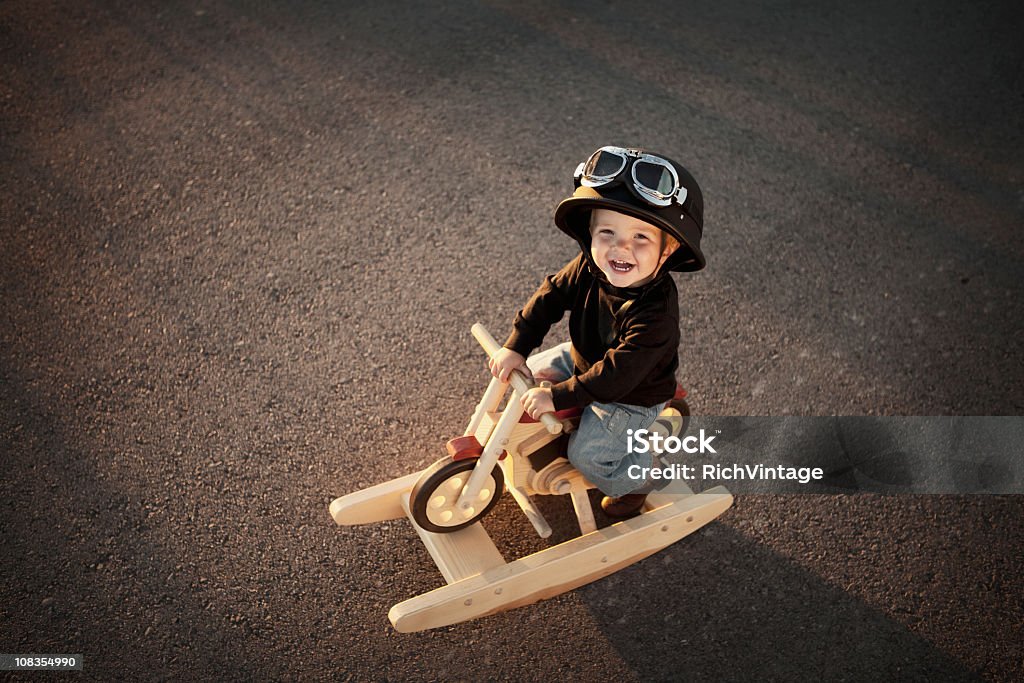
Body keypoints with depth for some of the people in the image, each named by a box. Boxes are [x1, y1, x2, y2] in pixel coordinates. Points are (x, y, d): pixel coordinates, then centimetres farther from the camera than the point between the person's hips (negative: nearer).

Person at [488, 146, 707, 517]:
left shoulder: (655, 313, -42)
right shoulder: (590, 267, -23)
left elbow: (615, 376, -39)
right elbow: (551, 295, -9)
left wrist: (557, 396, -33)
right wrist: (516, 346, -13)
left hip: (633, 397, -6)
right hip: (583, 359, 7)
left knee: (586, 453, -3)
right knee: (531, 372, 13)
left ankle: (636, 479, 29)